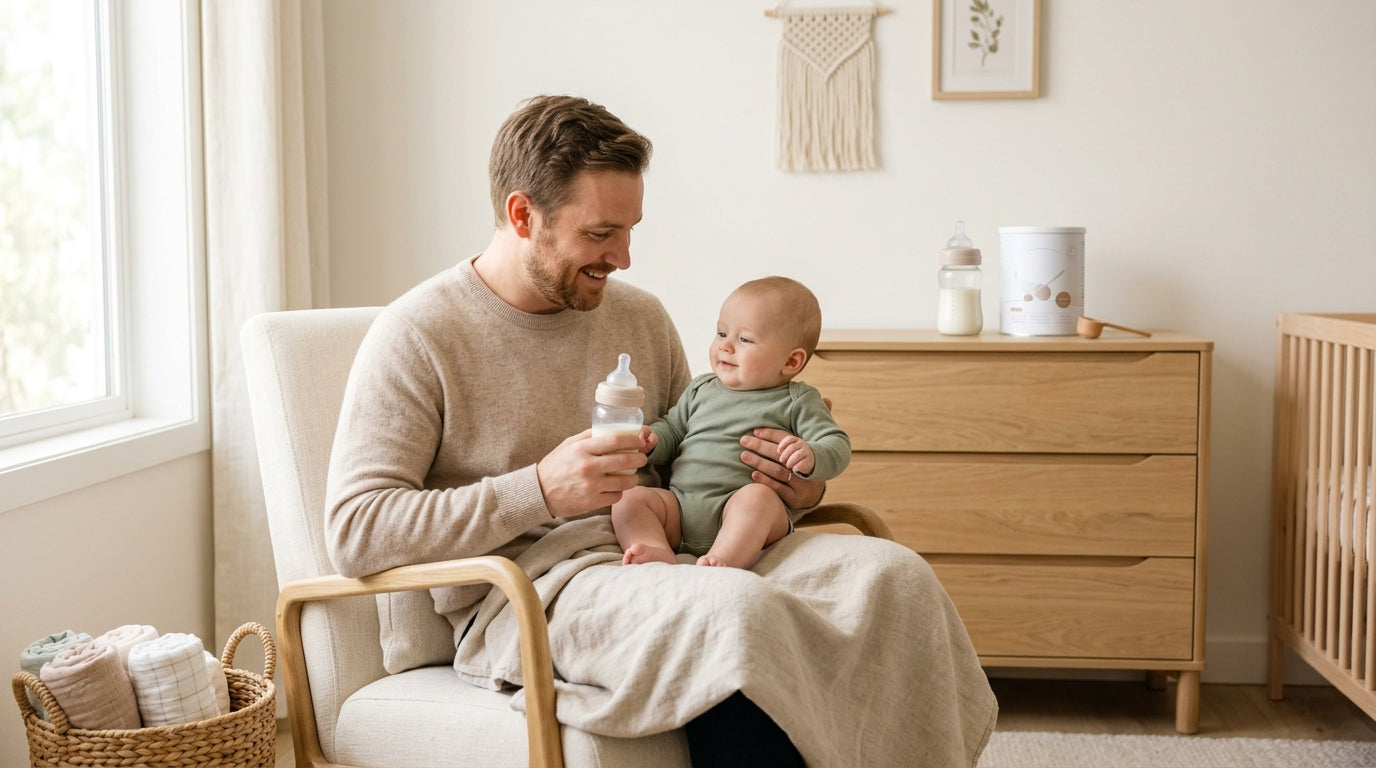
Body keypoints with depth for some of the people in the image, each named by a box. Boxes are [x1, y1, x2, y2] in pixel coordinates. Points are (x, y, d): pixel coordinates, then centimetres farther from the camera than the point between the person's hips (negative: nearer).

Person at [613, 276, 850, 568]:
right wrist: (652, 441, 7)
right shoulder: (701, 389, 22)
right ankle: (660, 553, -37)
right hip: (678, 506, 5)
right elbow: (673, 429, 31)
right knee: (627, 498, -17)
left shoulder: (798, 402, 8)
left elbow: (837, 446, 1)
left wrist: (810, 457, -23)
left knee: (757, 496, -37)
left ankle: (723, 559, -50)